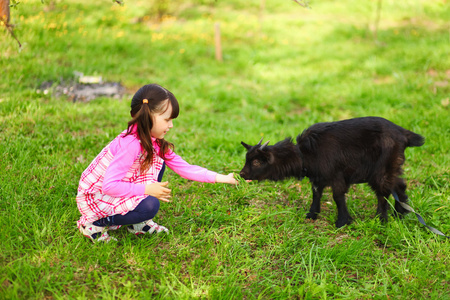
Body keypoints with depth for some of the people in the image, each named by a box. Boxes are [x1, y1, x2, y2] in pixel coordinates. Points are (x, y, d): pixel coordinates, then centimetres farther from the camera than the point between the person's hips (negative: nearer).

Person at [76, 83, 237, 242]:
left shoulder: (154, 143, -2)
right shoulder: (131, 145, -30)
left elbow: (184, 167, -1)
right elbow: (109, 186, -32)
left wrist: (219, 178, -7)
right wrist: (147, 189, -27)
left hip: (116, 189, 9)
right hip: (94, 198, -9)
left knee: (157, 161, 1)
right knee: (150, 206, -27)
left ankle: (138, 224, 7)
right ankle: (94, 224, -5)